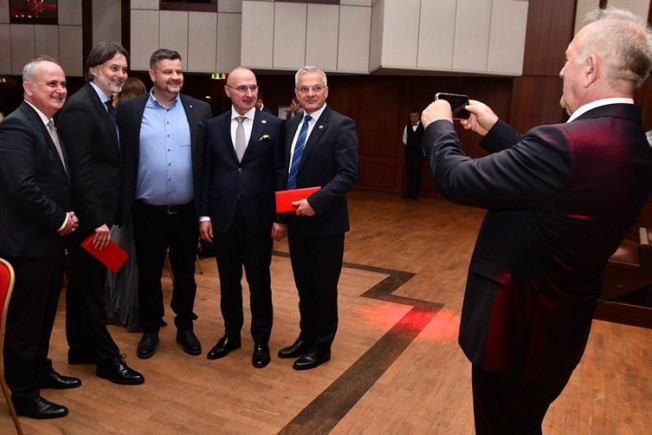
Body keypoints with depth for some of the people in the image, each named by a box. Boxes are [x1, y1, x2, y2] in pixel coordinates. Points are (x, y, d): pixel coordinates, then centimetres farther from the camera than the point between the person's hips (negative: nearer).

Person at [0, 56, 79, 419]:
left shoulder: (50, 126, 13)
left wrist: (66, 217, 4)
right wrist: (60, 220, -16)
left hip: (50, 239, 9)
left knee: (45, 313, 20)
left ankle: (40, 370, 37)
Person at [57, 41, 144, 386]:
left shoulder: (104, 105, 13)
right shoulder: (80, 107, -16)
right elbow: (79, 169, -22)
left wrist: (103, 215, 14)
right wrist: (97, 220, -23)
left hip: (97, 212, 10)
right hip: (88, 215, -10)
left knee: (84, 283, 17)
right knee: (92, 287, 1)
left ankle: (81, 348, 31)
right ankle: (108, 359, 11)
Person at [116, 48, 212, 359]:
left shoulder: (200, 110, 1)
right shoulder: (129, 109, -2)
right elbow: (121, 160, -1)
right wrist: (122, 208, -5)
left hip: (187, 211, 1)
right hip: (148, 212, -1)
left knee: (185, 274, 14)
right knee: (148, 275, 12)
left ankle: (185, 327, 31)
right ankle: (150, 330, 30)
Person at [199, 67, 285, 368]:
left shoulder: (273, 125, -1)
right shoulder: (214, 126, 5)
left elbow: (279, 174, -2)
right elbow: (205, 173, 5)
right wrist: (204, 215, 0)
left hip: (258, 216, -2)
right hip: (223, 216, 2)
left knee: (259, 281, 9)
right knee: (228, 280, 13)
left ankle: (261, 340, 24)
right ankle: (231, 333, 31)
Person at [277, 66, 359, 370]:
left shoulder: (341, 125, -11)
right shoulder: (291, 124, 11)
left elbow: (348, 173, -19)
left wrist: (315, 202, -24)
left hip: (324, 222, -6)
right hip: (296, 220, 7)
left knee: (324, 287, 7)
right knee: (304, 285, 17)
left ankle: (322, 346, 22)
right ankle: (306, 337, 33)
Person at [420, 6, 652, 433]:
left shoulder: (567, 144, -30)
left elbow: (457, 179, -22)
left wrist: (439, 126, -3)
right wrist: (494, 130, 16)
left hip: (518, 328, -8)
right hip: (559, 325, 8)